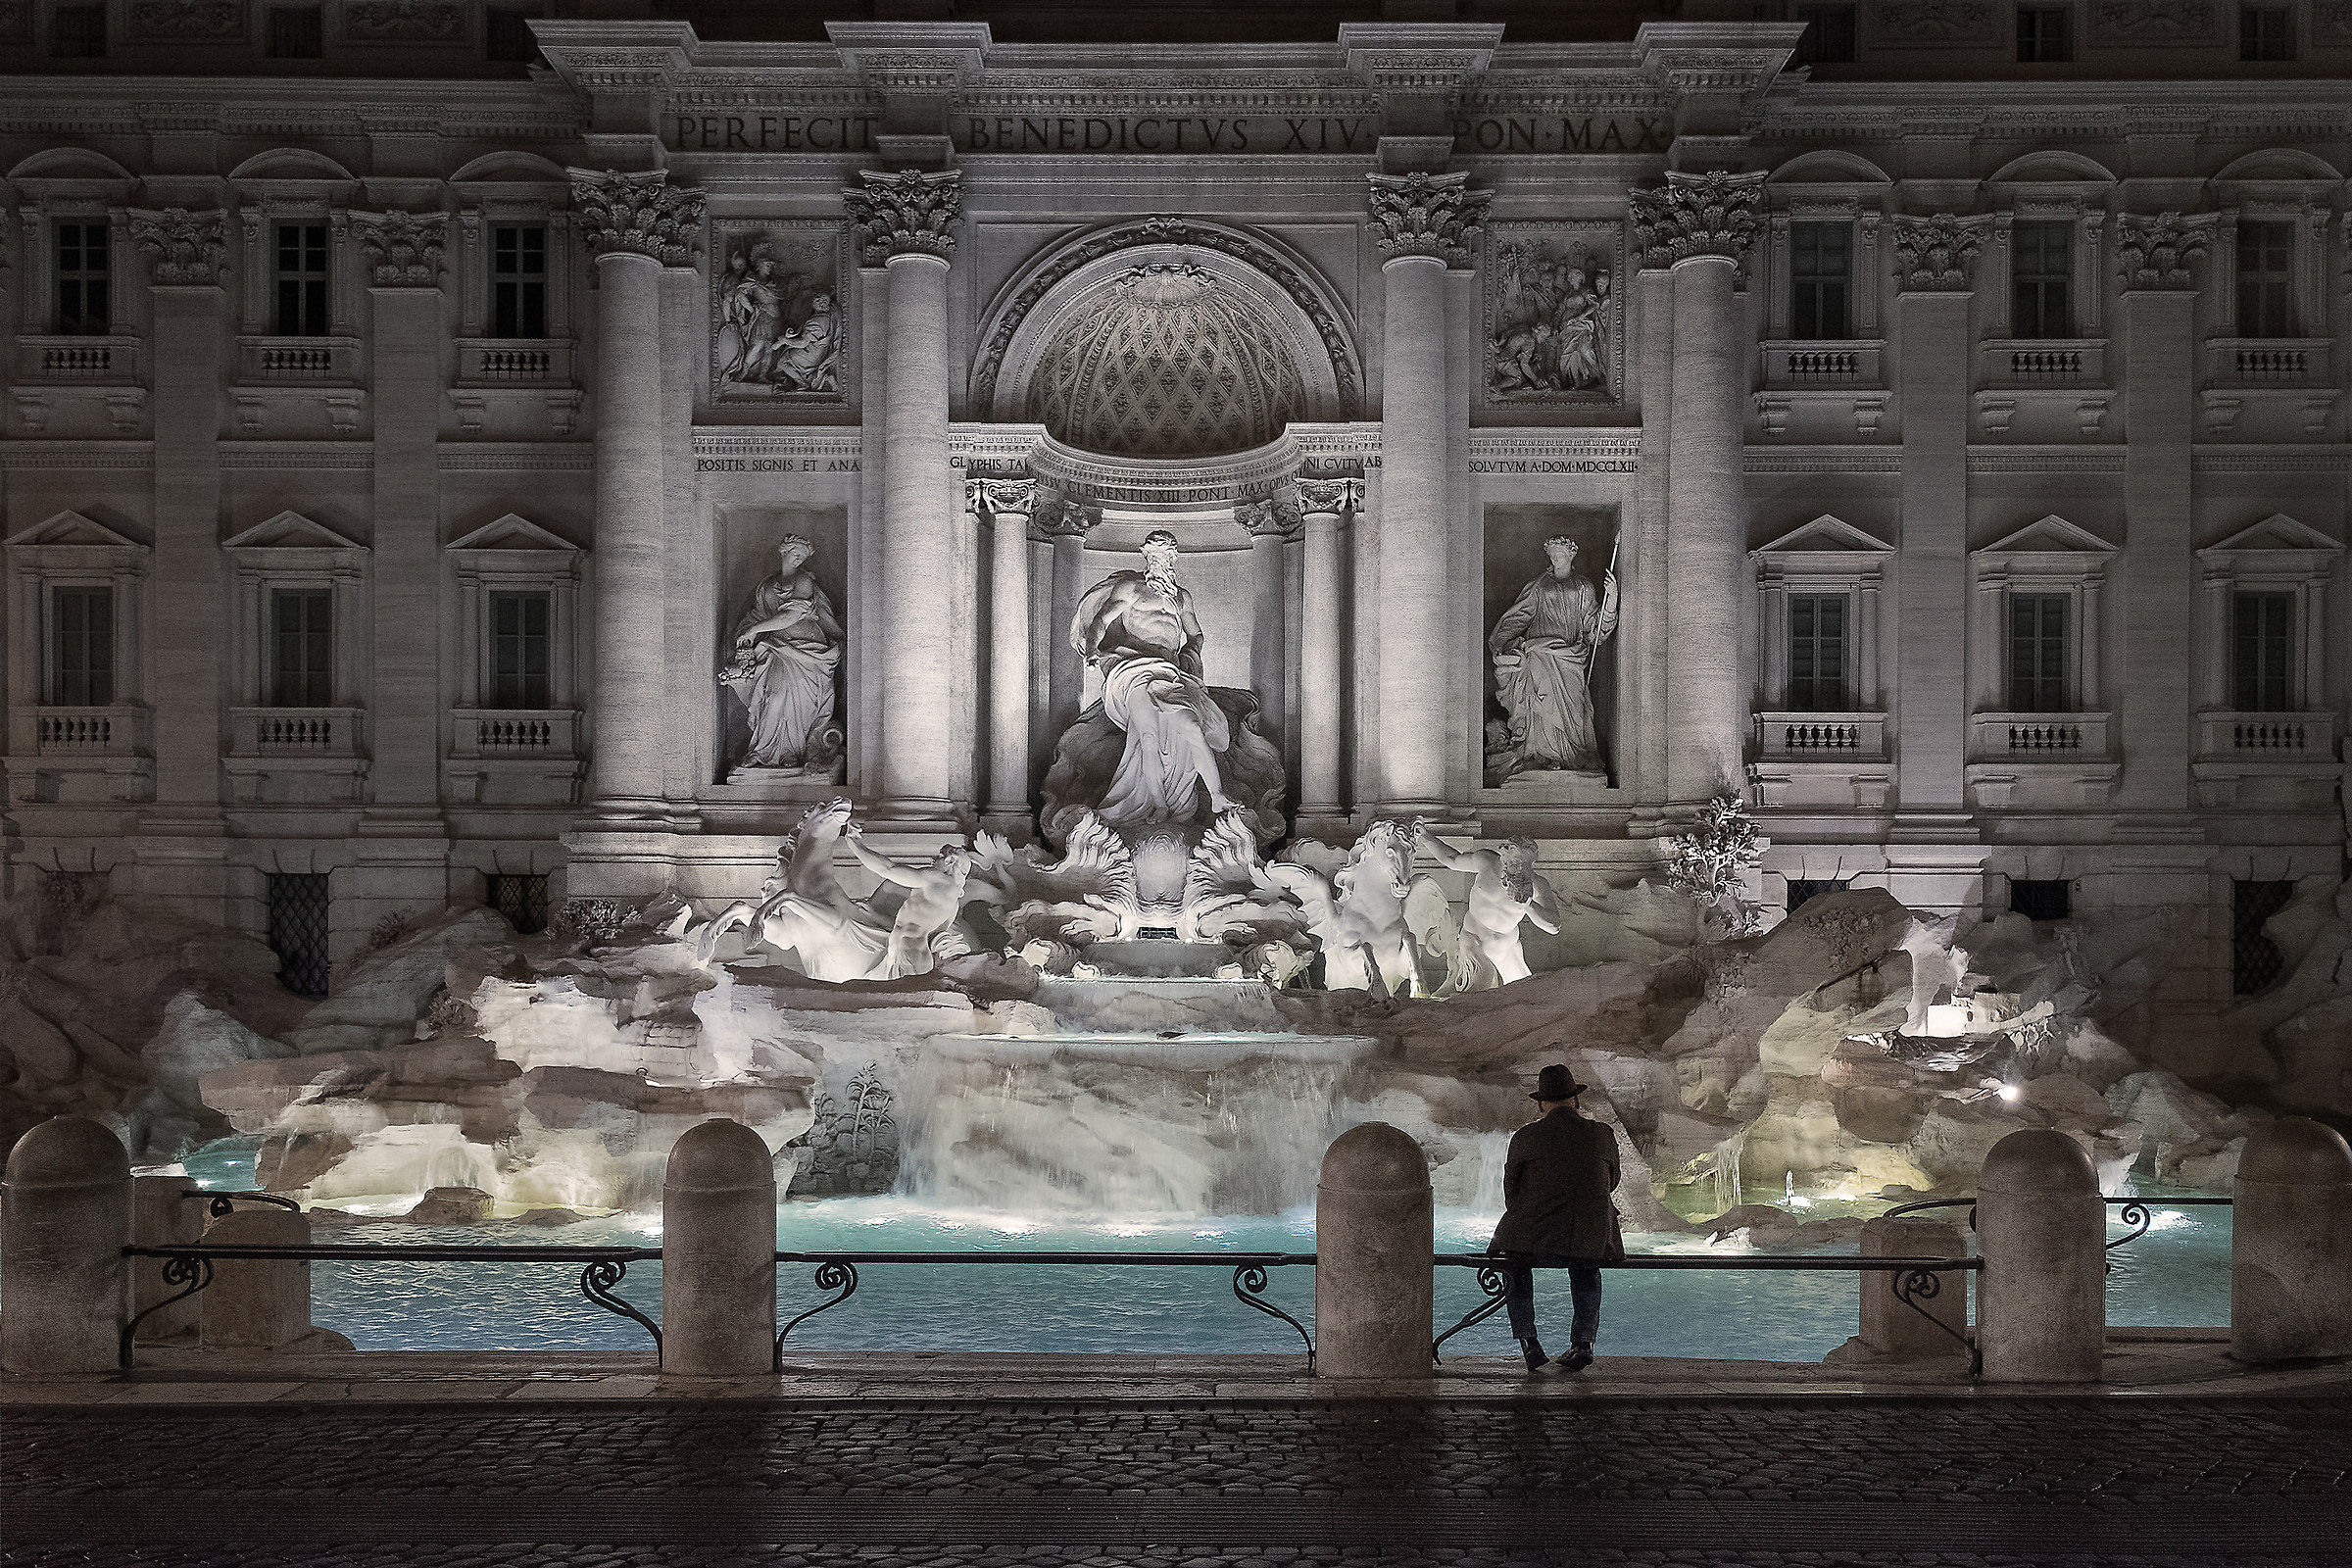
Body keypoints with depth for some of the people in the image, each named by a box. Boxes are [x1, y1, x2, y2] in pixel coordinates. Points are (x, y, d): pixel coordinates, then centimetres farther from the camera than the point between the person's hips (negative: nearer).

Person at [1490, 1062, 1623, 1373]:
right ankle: (1583, 1342, 26)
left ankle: (1528, 1343, 20)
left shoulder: (1525, 1137, -2)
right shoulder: (1603, 1135, 3)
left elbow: (1510, 1193, 9)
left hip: (1535, 1237, -2)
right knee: (1587, 1267, 37)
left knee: (1514, 1260, 31)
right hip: (1593, 1240, 2)